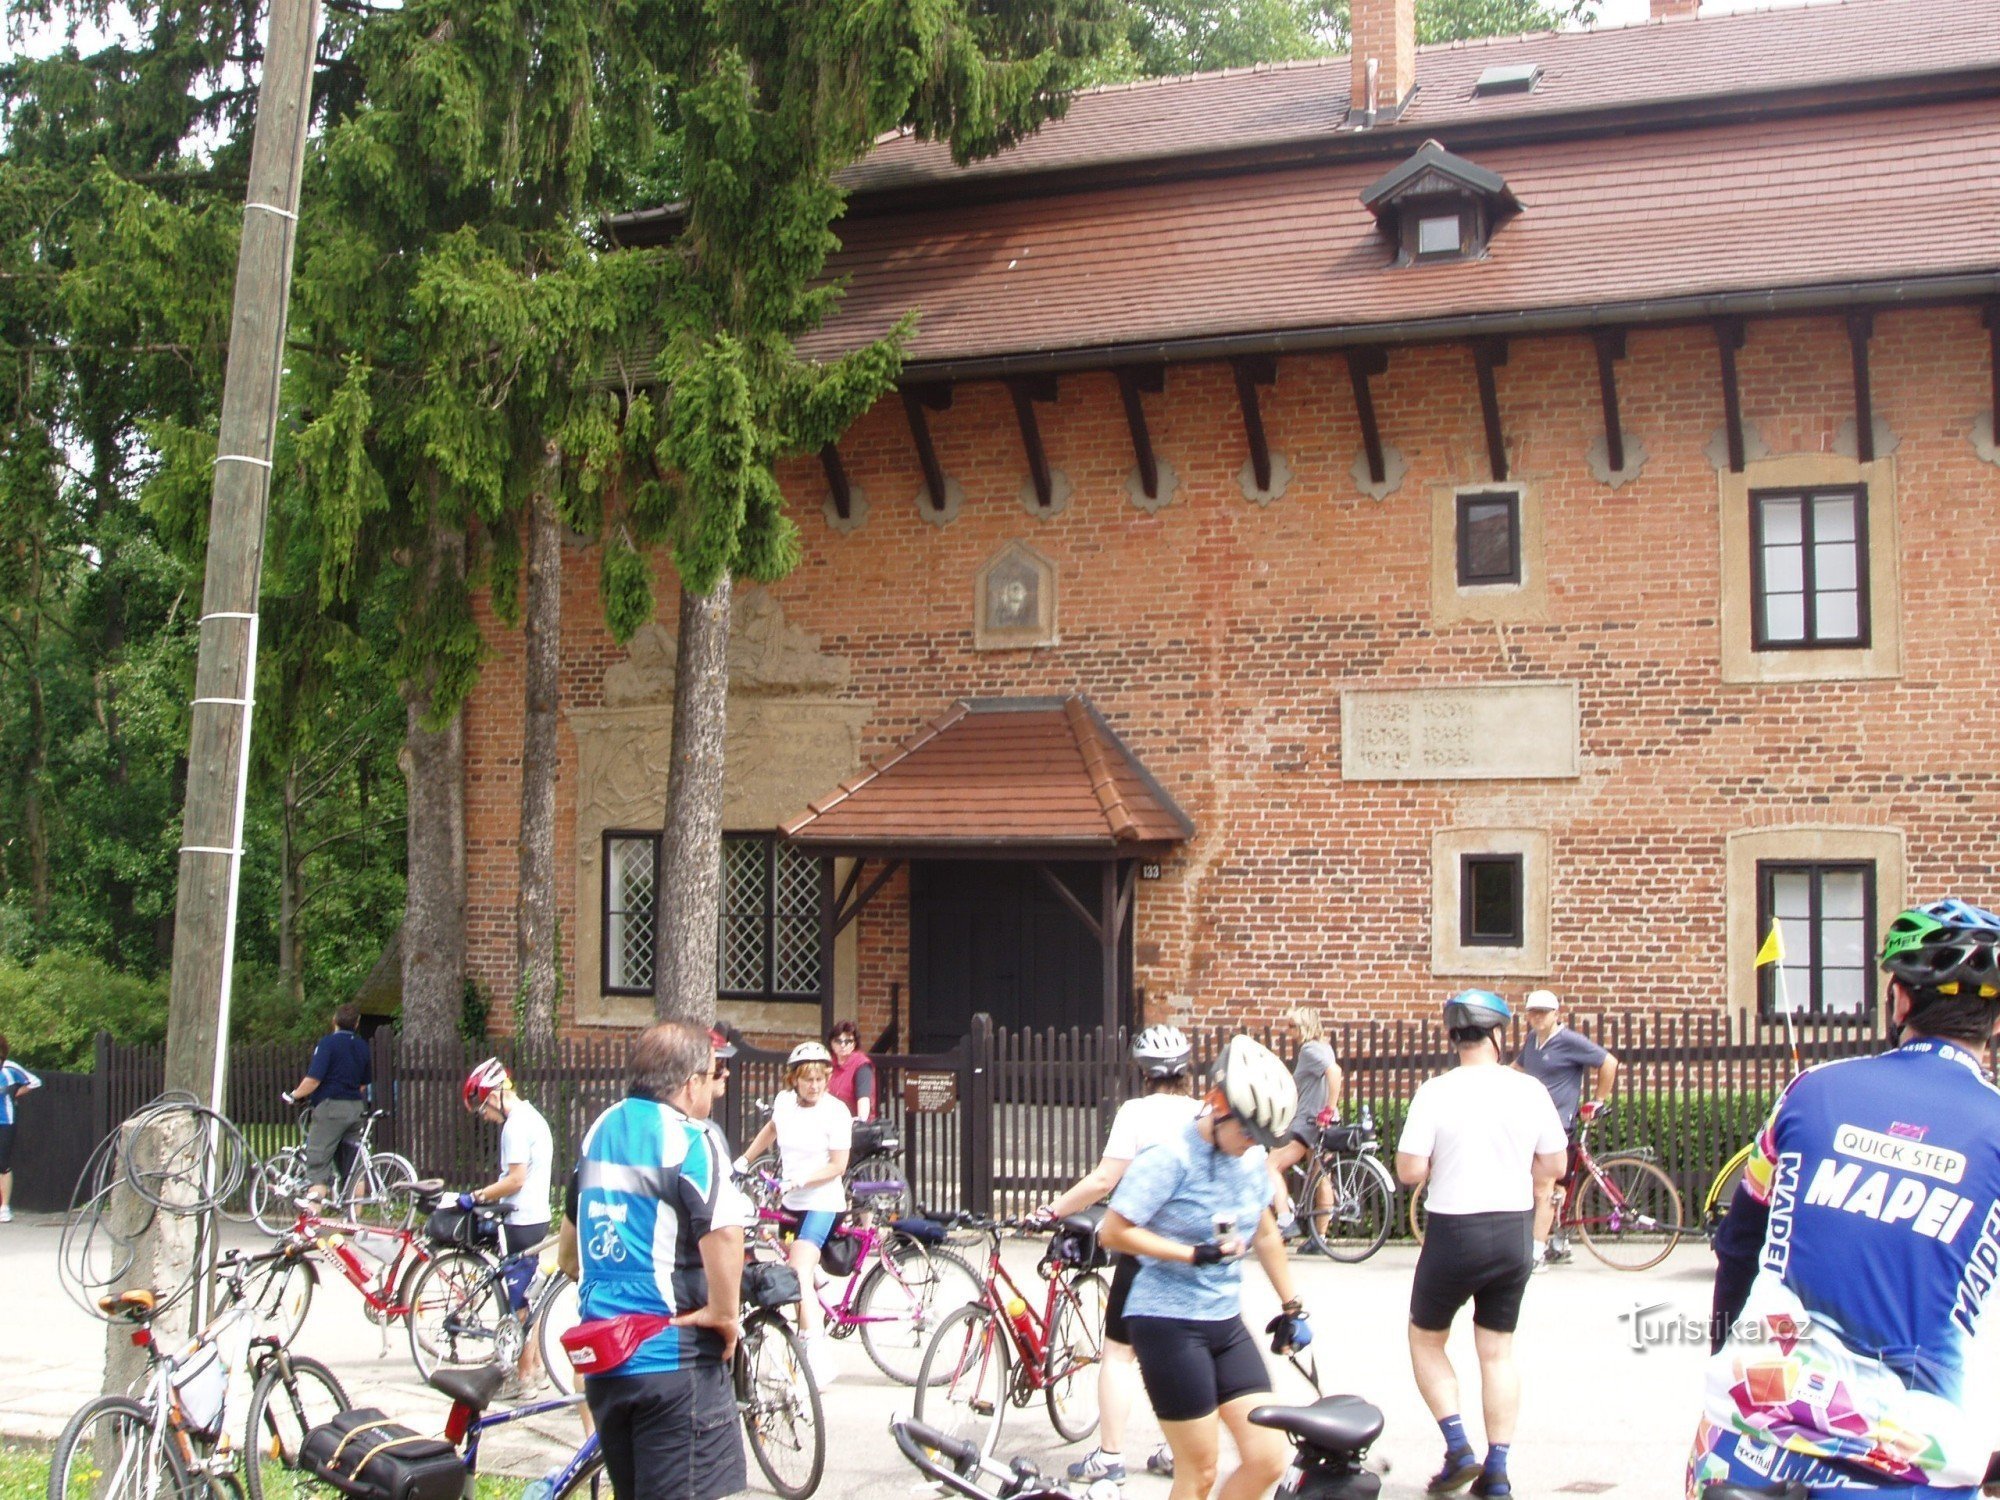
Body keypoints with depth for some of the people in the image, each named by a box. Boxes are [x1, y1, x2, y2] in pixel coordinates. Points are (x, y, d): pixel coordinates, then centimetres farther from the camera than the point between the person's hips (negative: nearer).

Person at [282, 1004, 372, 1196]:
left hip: (331, 1107, -6)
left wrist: (294, 1096, -2)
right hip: (355, 1108, 6)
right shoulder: (362, 1046, 12)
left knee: (318, 1165, -6)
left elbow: (313, 1079, -16)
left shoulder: (328, 1042, -9)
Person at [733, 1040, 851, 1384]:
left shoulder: (835, 1111, -12)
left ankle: (816, 1353, -25)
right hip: (791, 1202, 7)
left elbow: (837, 1165, -13)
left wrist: (800, 1180, -23)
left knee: (799, 1275, -21)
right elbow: (771, 1129, 26)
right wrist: (743, 1160, 29)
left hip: (822, 1203, -7)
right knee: (798, 1275, 11)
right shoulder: (784, 1101, 4)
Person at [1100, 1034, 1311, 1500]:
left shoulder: (1253, 1159, 6)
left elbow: (1266, 1234, 20)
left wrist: (1292, 1307, 23)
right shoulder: (1171, 1159, -15)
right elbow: (1113, 1232, -17)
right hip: (1169, 1322, -7)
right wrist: (1196, 1254, -22)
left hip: (1226, 1323, 7)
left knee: (1268, 1459, 0)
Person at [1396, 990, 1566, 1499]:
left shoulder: (1435, 1093, -13)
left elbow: (1410, 1171, -16)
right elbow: (1555, 1164, 6)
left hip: (1454, 1233, -3)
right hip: (1515, 1232, 3)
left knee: (1426, 1340, 16)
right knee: (1498, 1352, 13)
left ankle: (1458, 1449, 4)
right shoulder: (1530, 1090, -3)